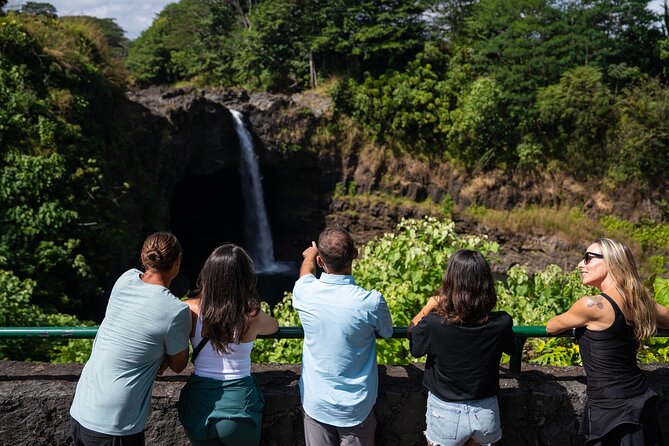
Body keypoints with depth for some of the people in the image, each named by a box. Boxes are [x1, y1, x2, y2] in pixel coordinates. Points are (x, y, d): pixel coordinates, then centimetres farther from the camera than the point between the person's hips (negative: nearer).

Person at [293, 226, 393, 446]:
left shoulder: (304, 292, -17)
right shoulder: (372, 302, -24)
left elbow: (306, 271, 10)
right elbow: (386, 333, 0)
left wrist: (310, 256, 31)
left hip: (316, 404, 2)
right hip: (356, 407, -1)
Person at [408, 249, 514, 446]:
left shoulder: (433, 324, -27)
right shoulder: (502, 323, -20)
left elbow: (412, 334, -4)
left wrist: (428, 308, 6)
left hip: (445, 412, -1)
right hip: (485, 412, 2)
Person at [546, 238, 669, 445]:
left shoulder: (593, 304, -19)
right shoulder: (638, 300, 0)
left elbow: (551, 327, -1)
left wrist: (573, 323, 21)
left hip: (612, 409, -7)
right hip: (642, 402, 7)